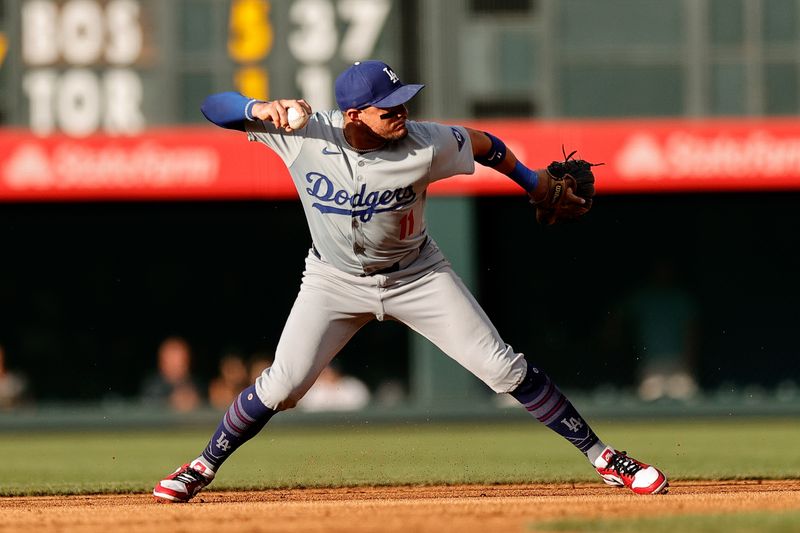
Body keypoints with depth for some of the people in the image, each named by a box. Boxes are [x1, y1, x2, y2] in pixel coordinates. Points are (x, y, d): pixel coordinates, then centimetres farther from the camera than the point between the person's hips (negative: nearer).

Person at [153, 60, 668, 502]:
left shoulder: (425, 145, -27)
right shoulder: (304, 133, -25)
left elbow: (483, 144, -6)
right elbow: (215, 107, -23)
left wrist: (532, 182, 9)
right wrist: (259, 109, -43)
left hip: (418, 277, 0)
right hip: (336, 280, 0)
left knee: (505, 369, -5)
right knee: (281, 386, -7)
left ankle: (603, 457, 5)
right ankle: (203, 467, 16)